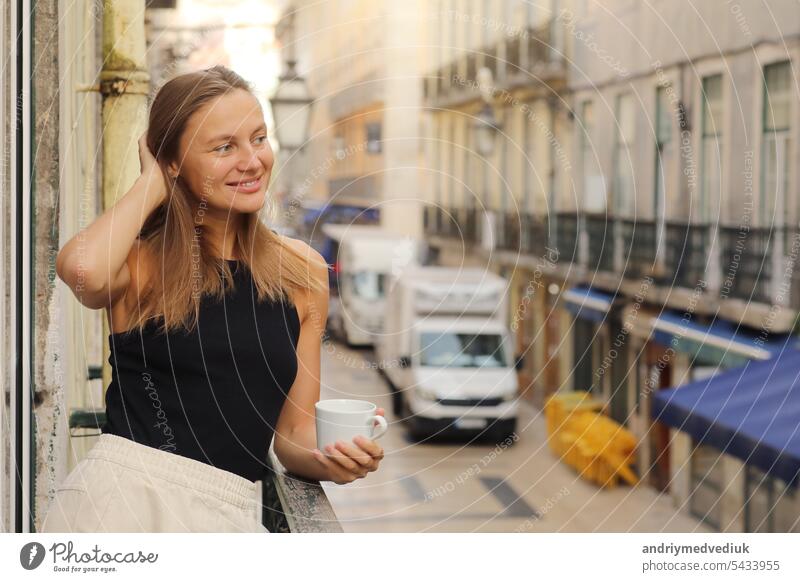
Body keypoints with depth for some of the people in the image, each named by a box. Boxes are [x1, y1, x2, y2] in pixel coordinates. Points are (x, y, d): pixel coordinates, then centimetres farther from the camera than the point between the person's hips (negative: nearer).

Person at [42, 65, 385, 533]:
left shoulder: (303, 272, 10)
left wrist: (330, 459, -9)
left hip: (230, 512, 4)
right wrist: (152, 185, -7)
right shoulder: (145, 263, 0)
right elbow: (83, 269, -26)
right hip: (125, 494, -4)